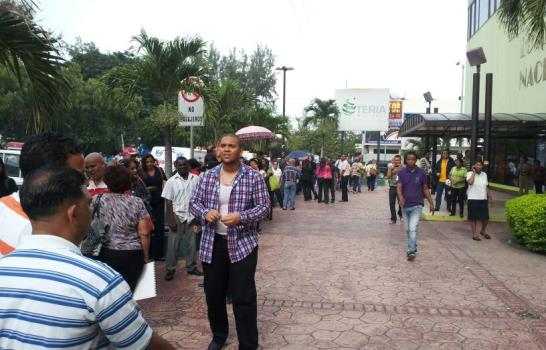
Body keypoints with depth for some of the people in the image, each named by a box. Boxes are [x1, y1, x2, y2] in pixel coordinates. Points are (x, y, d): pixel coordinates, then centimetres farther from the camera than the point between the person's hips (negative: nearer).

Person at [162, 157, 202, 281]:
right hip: (177, 215, -1)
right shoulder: (171, 181, -3)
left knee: (192, 243, 11)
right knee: (173, 243, 4)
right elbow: (169, 202, -3)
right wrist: (171, 219, -9)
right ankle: (170, 269, 14)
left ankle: (191, 267, 25)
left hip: (192, 215, 2)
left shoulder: (196, 179, -1)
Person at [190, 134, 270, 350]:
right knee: (213, 294, 16)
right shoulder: (208, 175, 4)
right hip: (212, 244, 4)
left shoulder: (253, 177, -5)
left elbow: (264, 206, -7)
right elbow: (194, 202, 8)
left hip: (242, 244, -3)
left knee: (244, 298, 0)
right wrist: (205, 212, -15)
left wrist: (240, 217, -22)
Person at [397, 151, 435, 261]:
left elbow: (425, 189, 7)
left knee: (413, 228, -16)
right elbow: (398, 187, -13)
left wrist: (431, 203, 5)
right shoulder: (401, 172, -2)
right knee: (408, 229, 14)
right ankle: (413, 247, 33)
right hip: (405, 206, 2)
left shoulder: (421, 173, -1)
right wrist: (400, 197, -34)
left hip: (417, 205, -2)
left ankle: (411, 252, -15)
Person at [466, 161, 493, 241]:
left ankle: (483, 231, 32)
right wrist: (474, 172, -17)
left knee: (486, 217, 8)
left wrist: (490, 197, 13)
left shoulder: (484, 174, 9)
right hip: (473, 199, -5)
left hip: (483, 199, 5)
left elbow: (486, 187, 15)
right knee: (474, 217, 1)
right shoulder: (470, 173, -6)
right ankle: (474, 234, 12)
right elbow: (470, 182, -26)